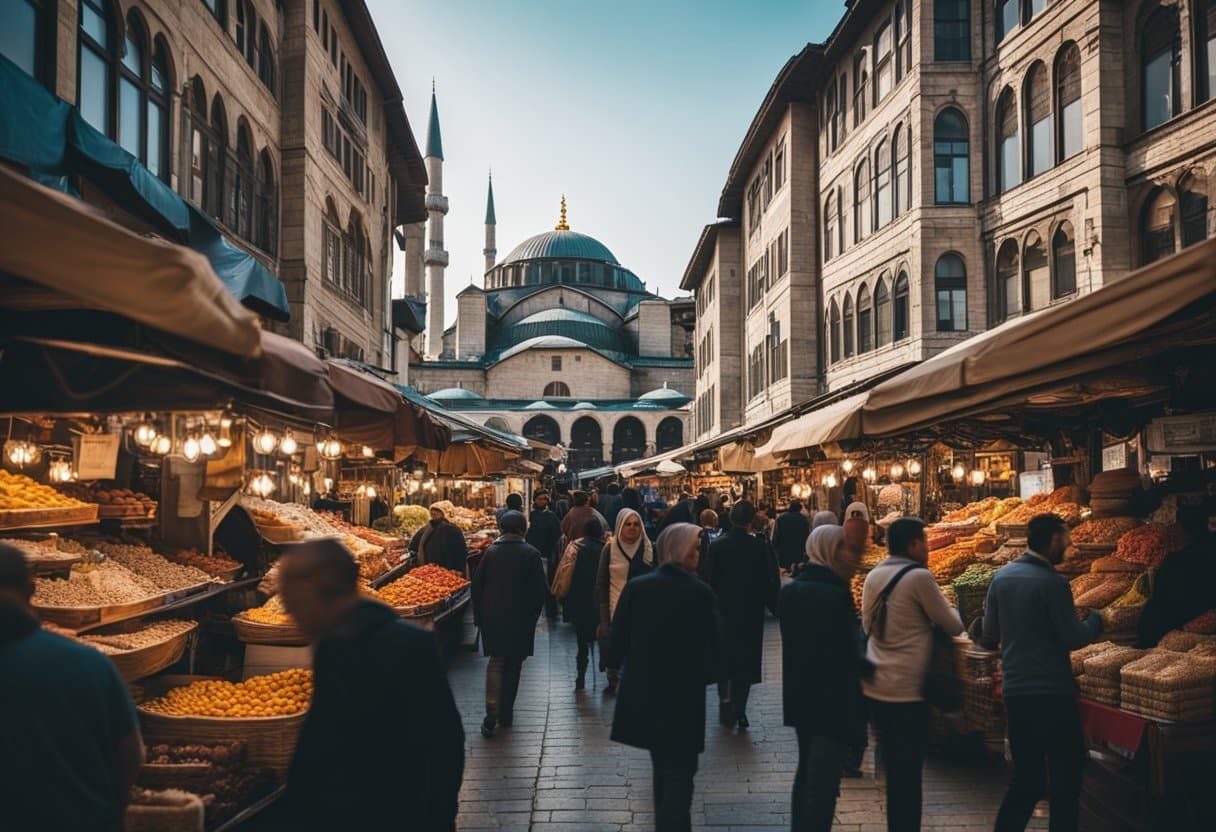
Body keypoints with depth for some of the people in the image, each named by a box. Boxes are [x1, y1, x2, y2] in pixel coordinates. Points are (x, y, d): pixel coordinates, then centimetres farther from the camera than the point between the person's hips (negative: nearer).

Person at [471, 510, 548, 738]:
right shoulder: (531, 554, -7)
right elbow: (541, 589, -7)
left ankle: (492, 714, -6)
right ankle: (506, 713, 18)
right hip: (521, 619, -1)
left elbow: (477, 585, 1)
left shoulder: (490, 552, -1)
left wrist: (479, 615, 10)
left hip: (493, 617, 1)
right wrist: (533, 614, 6)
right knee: (513, 664, 12)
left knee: (496, 662, 9)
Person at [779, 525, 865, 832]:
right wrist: (853, 710, -14)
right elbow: (846, 658, -21)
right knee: (823, 782, 1)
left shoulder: (791, 590, 5)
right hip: (832, 702, -8)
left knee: (806, 773, 21)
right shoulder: (835, 594, -21)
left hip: (800, 697, 9)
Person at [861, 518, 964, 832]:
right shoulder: (919, 577, -15)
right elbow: (953, 626, -6)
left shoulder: (874, 576, 6)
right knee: (908, 773, 3)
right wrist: (953, 612, 15)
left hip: (874, 686, 7)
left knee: (893, 768, 18)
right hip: (906, 690, -7)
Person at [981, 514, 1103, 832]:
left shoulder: (1001, 577, 5)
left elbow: (988, 637, 9)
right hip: (1052, 691, -6)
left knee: (1026, 777, 14)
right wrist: (1094, 621, 7)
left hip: (1014, 690, 6)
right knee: (1066, 773, 8)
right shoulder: (1052, 582, -14)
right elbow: (1073, 639, -12)